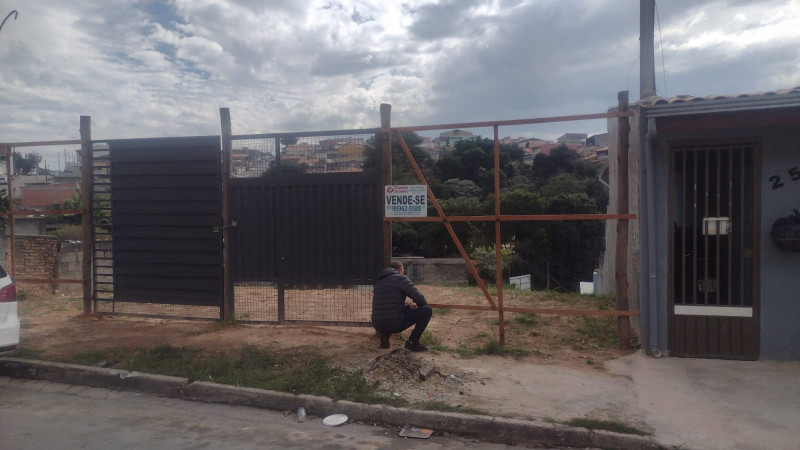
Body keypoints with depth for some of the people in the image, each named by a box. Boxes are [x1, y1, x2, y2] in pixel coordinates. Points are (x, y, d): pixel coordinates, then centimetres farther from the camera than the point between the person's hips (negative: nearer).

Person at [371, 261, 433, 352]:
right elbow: (419, 297, -6)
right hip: (393, 323, -8)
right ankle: (412, 342, 3)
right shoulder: (400, 278, -3)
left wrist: (408, 305, 31)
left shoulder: (379, 281, 19)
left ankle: (384, 335, 15)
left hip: (377, 326, 8)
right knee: (427, 310, -2)